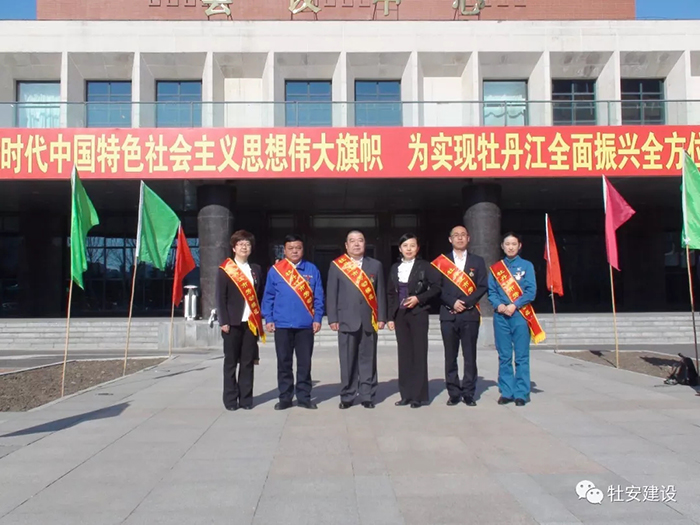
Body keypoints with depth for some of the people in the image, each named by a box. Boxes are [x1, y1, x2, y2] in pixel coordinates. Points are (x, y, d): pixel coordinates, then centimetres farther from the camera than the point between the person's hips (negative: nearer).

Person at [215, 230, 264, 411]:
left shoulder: (256, 269, 13)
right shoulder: (224, 270, 1)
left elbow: (259, 296, 13)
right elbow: (220, 298, -4)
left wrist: (259, 320, 5)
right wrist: (224, 321, -11)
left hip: (251, 322, 3)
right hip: (233, 323, -3)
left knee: (248, 362, 5)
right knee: (231, 362, 4)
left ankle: (246, 398, 13)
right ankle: (231, 399, 11)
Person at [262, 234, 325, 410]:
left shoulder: (312, 270, 3)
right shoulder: (275, 270, 1)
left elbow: (318, 297, 4)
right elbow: (268, 296, 4)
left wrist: (317, 318, -2)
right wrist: (268, 319, -2)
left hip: (305, 324, 0)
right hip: (282, 324, 0)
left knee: (304, 363, 7)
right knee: (284, 363, 7)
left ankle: (304, 397, 17)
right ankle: (285, 398, 17)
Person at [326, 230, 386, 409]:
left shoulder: (375, 265, 10)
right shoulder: (336, 265, 5)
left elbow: (380, 293, 7)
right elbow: (332, 294, 3)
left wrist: (381, 317, 1)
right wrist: (333, 319, -3)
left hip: (369, 320, 1)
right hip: (346, 320, -1)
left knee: (368, 360, 5)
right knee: (347, 361, 2)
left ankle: (367, 396, 12)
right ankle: (347, 396, 11)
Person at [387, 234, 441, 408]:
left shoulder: (425, 266, -1)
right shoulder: (395, 268, 10)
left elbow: (436, 287, -4)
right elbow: (390, 294, 12)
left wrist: (419, 298, -14)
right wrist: (390, 317, 6)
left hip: (418, 314, -4)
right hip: (400, 315, 4)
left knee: (419, 354, -2)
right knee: (404, 354, 6)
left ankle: (419, 395, 3)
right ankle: (406, 394, 12)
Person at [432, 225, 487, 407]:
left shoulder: (477, 261, 9)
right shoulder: (441, 261, 8)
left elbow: (482, 286, 2)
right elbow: (437, 287, 1)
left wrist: (466, 302, -10)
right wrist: (452, 302, -12)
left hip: (470, 314, 0)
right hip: (448, 314, 0)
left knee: (470, 356, 2)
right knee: (450, 357, 3)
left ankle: (468, 393, 10)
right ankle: (453, 393, 10)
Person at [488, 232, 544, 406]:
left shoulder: (526, 265, 6)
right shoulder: (496, 267, 12)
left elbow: (531, 291, -2)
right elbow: (491, 291, 9)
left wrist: (514, 305, -13)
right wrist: (499, 305, -10)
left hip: (520, 315, -2)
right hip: (501, 315, 2)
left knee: (522, 356, -2)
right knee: (504, 357, 4)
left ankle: (521, 394, 3)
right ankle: (506, 392, 11)